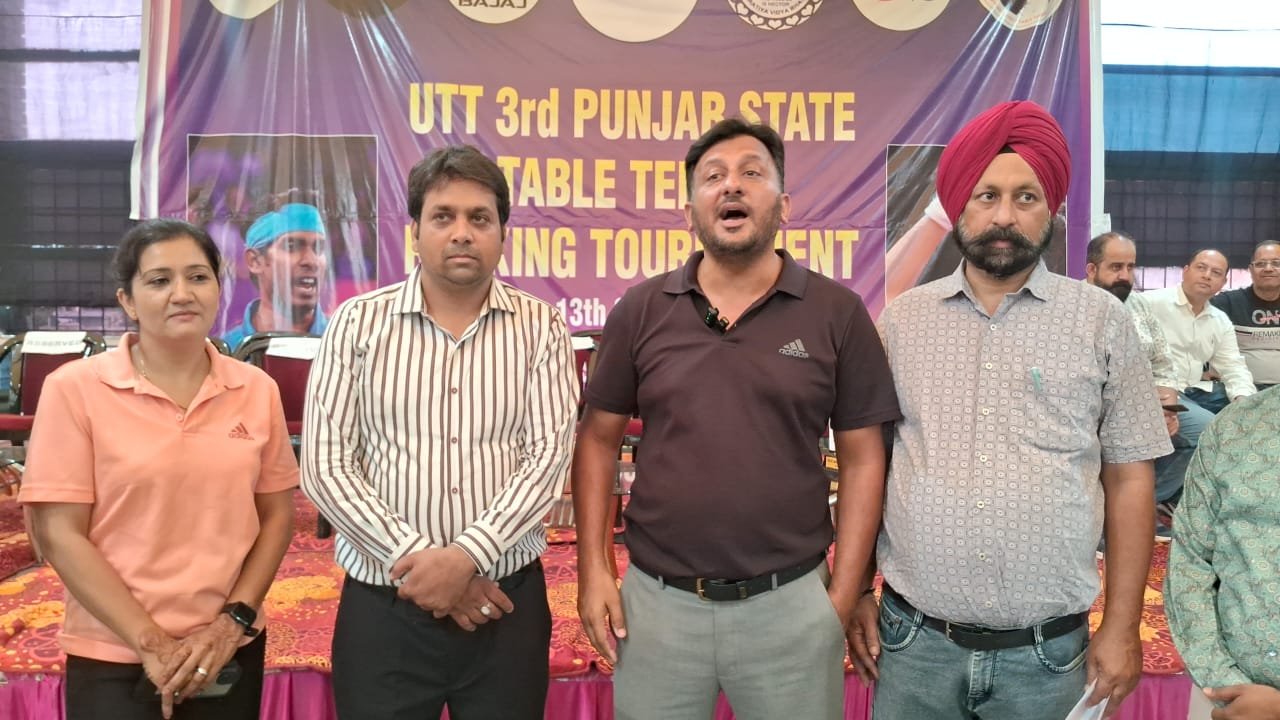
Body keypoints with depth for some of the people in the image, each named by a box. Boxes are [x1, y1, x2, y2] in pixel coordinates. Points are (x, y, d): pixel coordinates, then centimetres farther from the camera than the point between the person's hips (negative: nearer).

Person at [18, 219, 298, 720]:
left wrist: (234, 620, -6)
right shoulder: (75, 389, -8)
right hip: (114, 660, -3)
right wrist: (151, 642, -11)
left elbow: (277, 515, 4)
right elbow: (59, 535, -9)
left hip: (231, 653, 3)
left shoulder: (257, 389, -1)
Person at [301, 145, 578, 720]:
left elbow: (549, 456, -7)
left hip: (506, 605, 0)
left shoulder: (540, 328, 1)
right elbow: (324, 465, -5)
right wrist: (416, 559, -12)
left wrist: (466, 556, -18)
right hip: (381, 606, 0)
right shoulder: (358, 323, 0)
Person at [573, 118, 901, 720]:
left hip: (791, 604, -1)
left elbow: (862, 459, -1)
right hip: (655, 600, 1)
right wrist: (594, 569, -1)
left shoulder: (838, 314, -4)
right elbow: (598, 439, 5)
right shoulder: (640, 311, 0)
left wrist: (842, 598, -3)